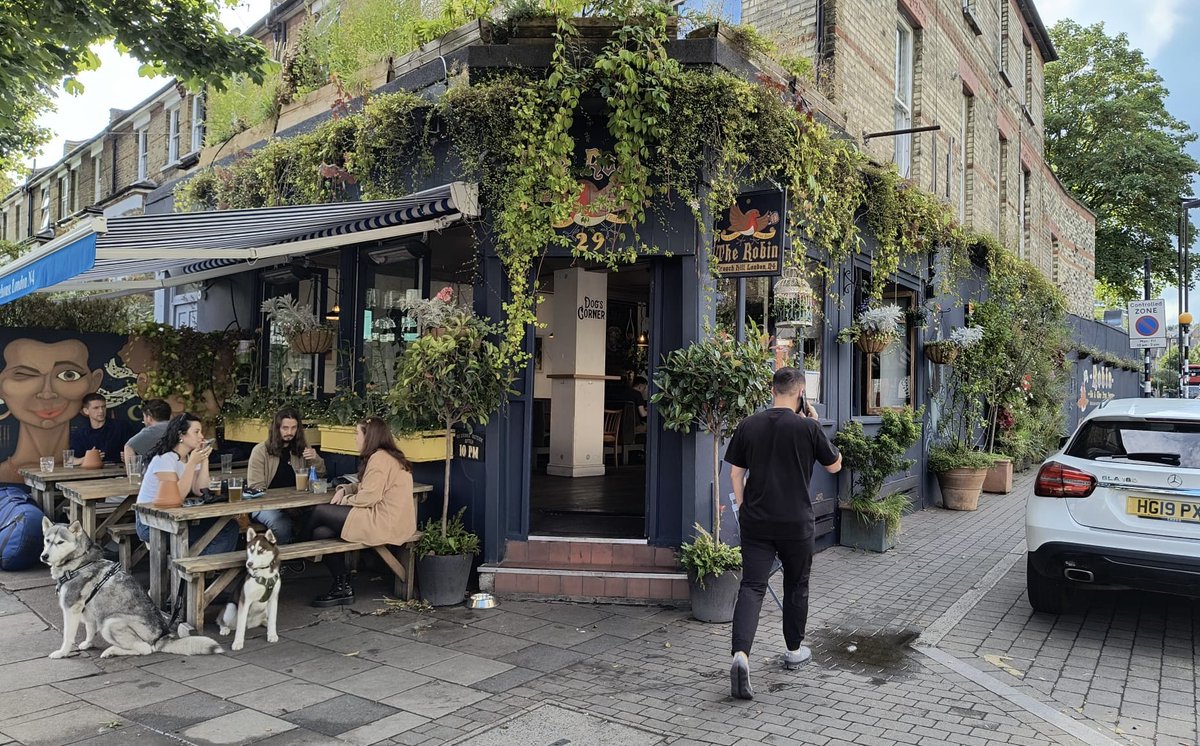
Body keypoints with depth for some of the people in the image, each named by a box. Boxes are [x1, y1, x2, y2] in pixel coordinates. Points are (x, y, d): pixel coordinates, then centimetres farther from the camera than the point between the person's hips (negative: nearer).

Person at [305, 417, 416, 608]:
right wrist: (344, 489, 8)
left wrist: (347, 500, 0)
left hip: (386, 524, -10)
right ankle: (343, 588, 7)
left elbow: (369, 496, -18)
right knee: (322, 532, 3)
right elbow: (365, 487, 25)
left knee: (320, 512, -4)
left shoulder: (380, 458, -14)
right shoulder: (384, 456, 19)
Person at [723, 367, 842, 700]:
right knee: (796, 586, 17)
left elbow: (736, 474, 3)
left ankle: (741, 654, -19)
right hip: (796, 522, -2)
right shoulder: (808, 427, -8)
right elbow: (834, 465, 6)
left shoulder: (748, 426, 0)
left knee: (751, 586, -1)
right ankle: (794, 650, 32)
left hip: (756, 522, 2)